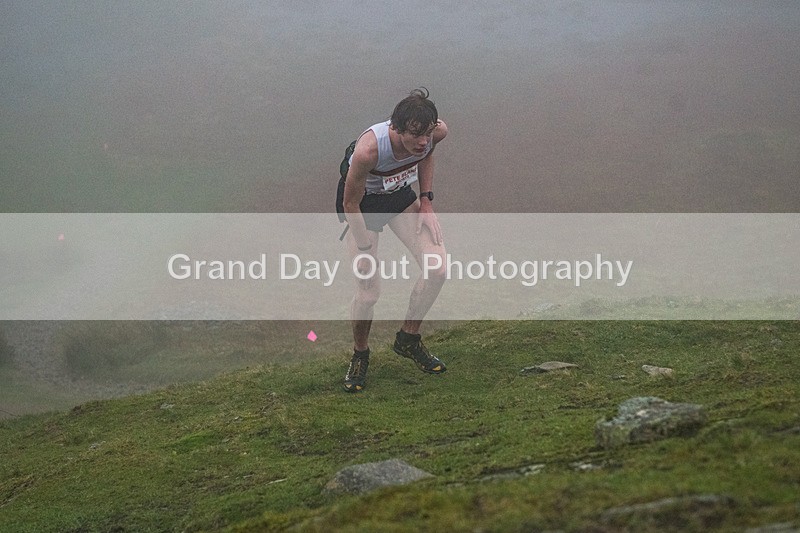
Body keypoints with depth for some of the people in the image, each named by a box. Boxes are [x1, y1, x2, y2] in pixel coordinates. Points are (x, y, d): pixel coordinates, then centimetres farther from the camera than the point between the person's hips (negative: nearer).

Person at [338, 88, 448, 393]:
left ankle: (408, 341, 16)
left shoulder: (437, 132, -25)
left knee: (437, 270, -7)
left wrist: (426, 202, -2)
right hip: (362, 201, -5)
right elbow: (351, 204, -25)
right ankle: (360, 356, 19)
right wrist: (365, 250, -17)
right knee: (368, 292, -10)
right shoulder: (369, 149, -40)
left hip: (400, 195, 5)